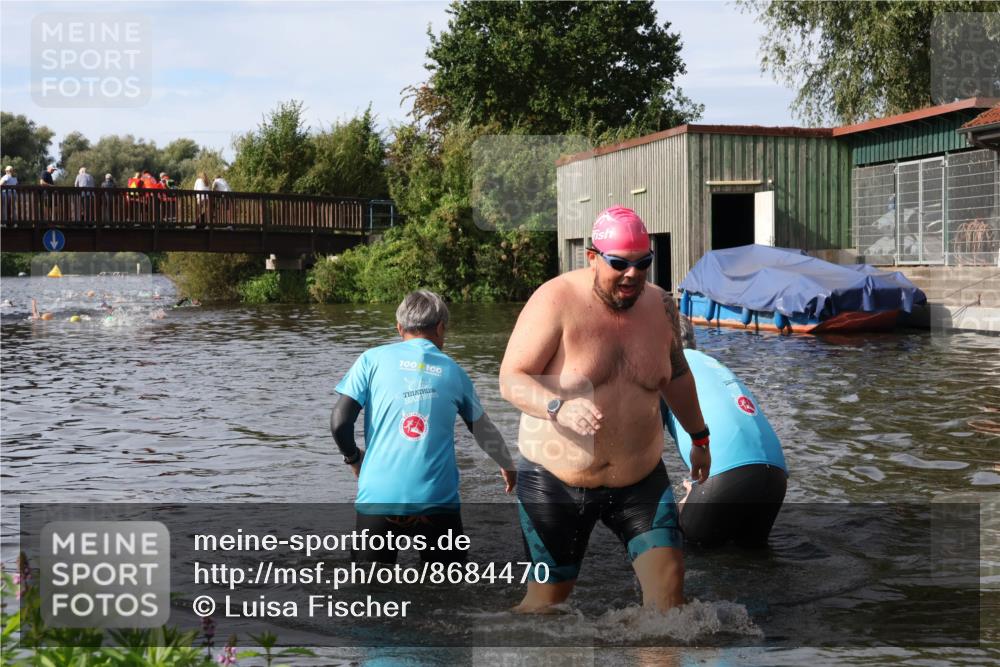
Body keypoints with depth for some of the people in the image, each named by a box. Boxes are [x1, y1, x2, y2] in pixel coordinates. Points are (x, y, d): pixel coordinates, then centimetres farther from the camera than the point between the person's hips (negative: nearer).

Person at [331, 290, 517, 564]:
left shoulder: (373, 359, 5)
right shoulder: (453, 371, 12)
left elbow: (340, 422, -3)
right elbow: (484, 431, 25)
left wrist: (354, 458, 18)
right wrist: (508, 466, 44)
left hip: (378, 498, -1)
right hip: (437, 500, 1)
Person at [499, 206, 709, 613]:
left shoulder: (659, 305, 1)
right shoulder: (556, 301, -15)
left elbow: (676, 375, 19)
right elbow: (511, 379, -19)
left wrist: (699, 438, 29)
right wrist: (559, 408, -37)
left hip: (641, 481, 4)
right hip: (556, 483, -3)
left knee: (669, 586, -9)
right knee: (547, 598, 8)